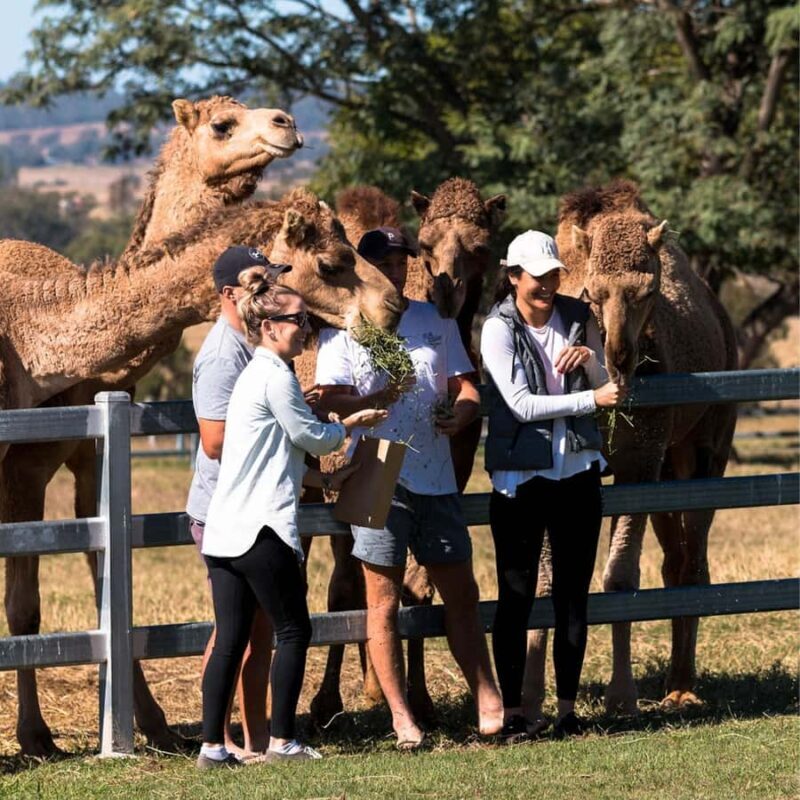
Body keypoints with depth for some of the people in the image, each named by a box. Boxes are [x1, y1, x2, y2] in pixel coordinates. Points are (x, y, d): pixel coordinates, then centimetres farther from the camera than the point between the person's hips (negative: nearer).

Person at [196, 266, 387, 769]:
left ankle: (213, 746, 3)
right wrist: (354, 424, 13)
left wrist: (323, 479, 19)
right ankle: (282, 742, 3)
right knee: (294, 631, 2)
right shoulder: (276, 376, -10)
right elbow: (311, 437, -3)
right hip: (261, 529, -9)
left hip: (224, 529, 9)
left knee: (231, 639, 6)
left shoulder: (253, 375, 20)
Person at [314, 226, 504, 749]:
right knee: (384, 601, -1)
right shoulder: (344, 329, 1)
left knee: (462, 594, 8)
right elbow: (331, 400, -8)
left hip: (436, 479, 4)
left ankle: (488, 704, 13)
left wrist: (462, 413, -8)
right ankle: (402, 717, 2)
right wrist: (374, 399, -27)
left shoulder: (435, 321, 14)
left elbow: (466, 386, 14)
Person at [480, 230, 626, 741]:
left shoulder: (578, 317, 5)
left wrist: (589, 357, -10)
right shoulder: (499, 329, -9)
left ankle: (568, 708, 15)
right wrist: (593, 399, -22)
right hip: (520, 475, -4)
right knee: (516, 596, -1)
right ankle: (513, 712, 5)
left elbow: (608, 385, 12)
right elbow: (521, 404, -17)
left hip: (577, 469, 4)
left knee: (574, 594, 7)